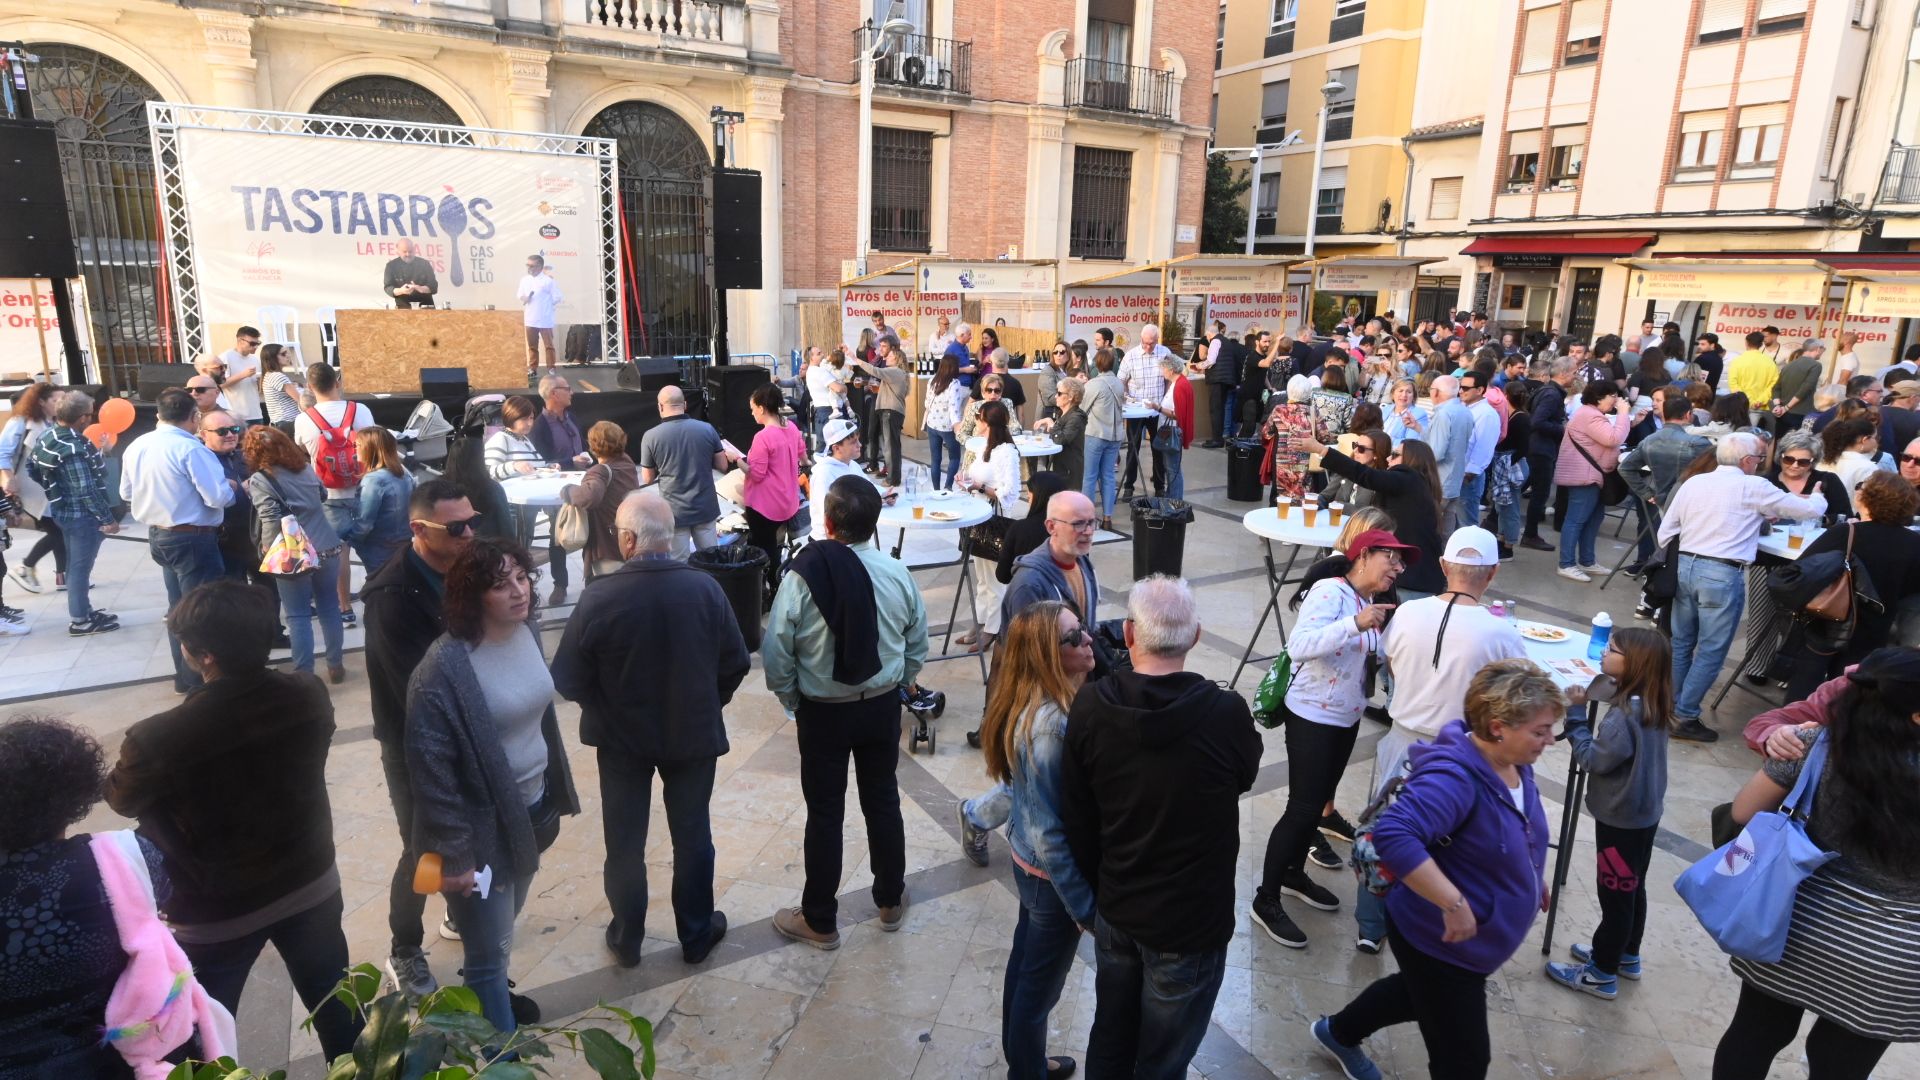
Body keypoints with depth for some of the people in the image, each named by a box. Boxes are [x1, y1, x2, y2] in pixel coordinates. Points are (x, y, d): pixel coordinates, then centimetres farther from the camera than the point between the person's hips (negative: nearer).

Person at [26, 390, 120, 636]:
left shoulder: (47, 435, 3)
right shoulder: (73, 448, -26)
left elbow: (31, 468, 14)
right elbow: (87, 489, -27)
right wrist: (108, 519, -20)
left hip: (63, 510, 9)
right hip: (82, 515, -9)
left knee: (75, 564, 20)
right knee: (80, 566, 2)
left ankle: (84, 610, 33)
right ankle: (80, 620, 13)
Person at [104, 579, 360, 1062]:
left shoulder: (162, 739, -30)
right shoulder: (309, 695, -18)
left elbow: (121, 798, -7)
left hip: (216, 911, -3)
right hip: (310, 884, 4)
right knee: (335, 1006, 23)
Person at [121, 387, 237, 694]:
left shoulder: (135, 447, 5)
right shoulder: (191, 448, -20)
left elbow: (126, 494, 16)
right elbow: (219, 498, -23)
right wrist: (235, 487, -3)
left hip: (158, 535, 8)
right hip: (192, 539, -8)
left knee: (178, 607, 19)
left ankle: (184, 677, 30)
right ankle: (198, 681, 8)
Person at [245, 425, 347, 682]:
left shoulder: (259, 480, -8)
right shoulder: (305, 468, 10)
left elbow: (271, 521, -14)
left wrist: (268, 550, -2)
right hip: (328, 548, 5)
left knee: (298, 616, 3)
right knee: (329, 608, 14)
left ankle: (304, 675, 5)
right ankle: (336, 666, 22)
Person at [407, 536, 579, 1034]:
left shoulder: (527, 631, -4)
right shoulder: (443, 668, -25)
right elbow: (430, 768, -21)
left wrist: (554, 792, 16)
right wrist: (453, 854, -17)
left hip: (532, 809, 7)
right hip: (483, 827, -7)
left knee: (503, 923, 27)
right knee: (490, 945, 8)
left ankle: (488, 993, 53)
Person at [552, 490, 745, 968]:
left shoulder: (600, 596, -22)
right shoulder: (705, 588, -16)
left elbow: (567, 680, -15)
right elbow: (735, 663, -8)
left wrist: (604, 705, 6)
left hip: (621, 736, -1)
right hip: (693, 733, 1)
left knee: (625, 841, 18)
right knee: (692, 836, 18)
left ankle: (626, 940, 34)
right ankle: (696, 934, 33)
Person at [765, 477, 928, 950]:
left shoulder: (802, 578, -20)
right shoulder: (897, 574, -12)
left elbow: (776, 654, -14)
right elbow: (917, 647, -1)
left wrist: (794, 702, 3)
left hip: (823, 712, -2)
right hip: (882, 706, 3)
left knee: (825, 812, 11)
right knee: (883, 800, 20)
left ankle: (819, 920, 27)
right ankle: (891, 901, 37)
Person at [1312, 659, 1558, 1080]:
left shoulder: (1514, 763, -4)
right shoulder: (1455, 777, -35)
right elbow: (1392, 835, -48)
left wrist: (1533, 876, 15)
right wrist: (1455, 904, -42)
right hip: (1441, 942, -10)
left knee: (1422, 994, 32)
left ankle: (1338, 1033, 56)